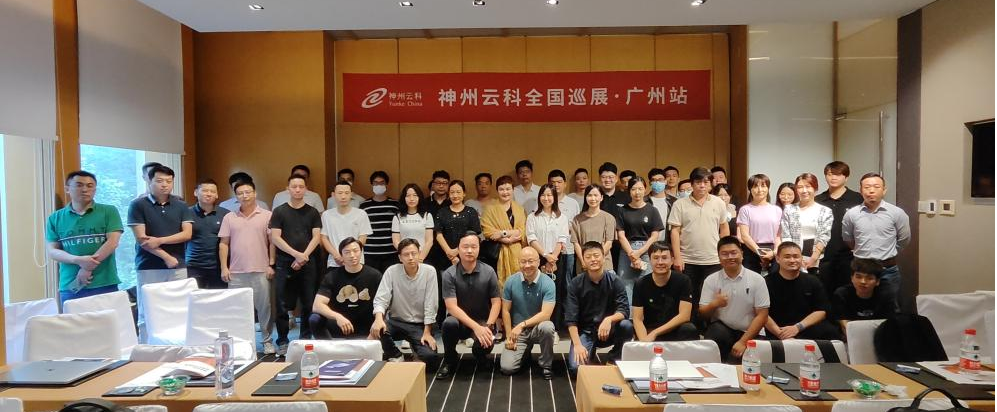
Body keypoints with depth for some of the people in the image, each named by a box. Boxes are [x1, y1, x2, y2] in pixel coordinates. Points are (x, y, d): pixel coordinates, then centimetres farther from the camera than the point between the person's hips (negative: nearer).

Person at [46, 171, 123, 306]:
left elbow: (112, 243, -5)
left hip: (105, 285, -1)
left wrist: (88, 268, -13)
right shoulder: (55, 218, 10)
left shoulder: (109, 211, 4)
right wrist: (78, 260, -14)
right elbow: (52, 251, 5)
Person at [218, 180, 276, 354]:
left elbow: (272, 242, 1)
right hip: (236, 272, 2)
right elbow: (223, 243, 9)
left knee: (264, 306, 2)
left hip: (261, 270, -2)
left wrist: (271, 264, -4)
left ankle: (267, 341, 12)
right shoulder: (229, 218, 9)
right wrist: (224, 267, 2)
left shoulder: (267, 216, 1)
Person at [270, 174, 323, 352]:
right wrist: (296, 254, -14)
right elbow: (275, 238, -4)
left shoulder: (312, 212, 9)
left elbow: (317, 237, 2)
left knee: (309, 304, 4)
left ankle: (306, 339, 15)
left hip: (308, 264, 1)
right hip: (284, 264, -1)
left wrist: (303, 256, -11)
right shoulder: (279, 212, 4)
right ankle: (282, 341, 9)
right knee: (282, 305, 1)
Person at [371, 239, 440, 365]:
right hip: (396, 322, 1)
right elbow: (380, 299, -13)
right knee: (377, 329, -32)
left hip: (420, 325, 0)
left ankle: (415, 347, 15)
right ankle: (395, 356, 0)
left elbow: (431, 304, -9)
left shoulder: (429, 271, -9)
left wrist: (427, 332, -12)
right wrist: (379, 318, -34)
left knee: (431, 357, -23)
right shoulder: (392, 271, -8)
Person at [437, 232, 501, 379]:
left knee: (484, 345, -30)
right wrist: (476, 327, -27)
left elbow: (496, 302, -2)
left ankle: (480, 356, 11)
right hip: (460, 320, 0)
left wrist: (488, 326, -18)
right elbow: (451, 307, -17)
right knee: (449, 323, -35)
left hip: (483, 321, 0)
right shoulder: (449, 274, -11)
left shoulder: (489, 272, -6)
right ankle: (449, 361, -4)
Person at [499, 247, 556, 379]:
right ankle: (525, 350, 21)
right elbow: (505, 311, 0)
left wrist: (522, 325, -30)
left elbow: (546, 314, -22)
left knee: (547, 327, -38)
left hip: (538, 327, -2)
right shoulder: (511, 282, -7)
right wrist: (509, 336, -6)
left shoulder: (548, 283, -15)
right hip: (517, 331, 2)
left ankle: (546, 365, -10)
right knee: (506, 367, -15)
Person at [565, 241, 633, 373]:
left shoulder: (615, 281, -6)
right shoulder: (576, 284, -8)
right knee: (576, 366, -25)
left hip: (608, 331, 1)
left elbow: (624, 310, -14)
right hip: (584, 332, -1)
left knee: (627, 326, -31)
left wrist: (609, 319, -36)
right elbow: (570, 318, -11)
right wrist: (577, 345, -22)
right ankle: (589, 352, 12)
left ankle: (615, 357, -1)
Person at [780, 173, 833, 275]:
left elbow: (824, 238, -2)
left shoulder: (825, 211, 6)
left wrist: (813, 258, -13)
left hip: (818, 262, 0)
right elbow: (785, 237, 1)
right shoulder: (789, 210, 6)